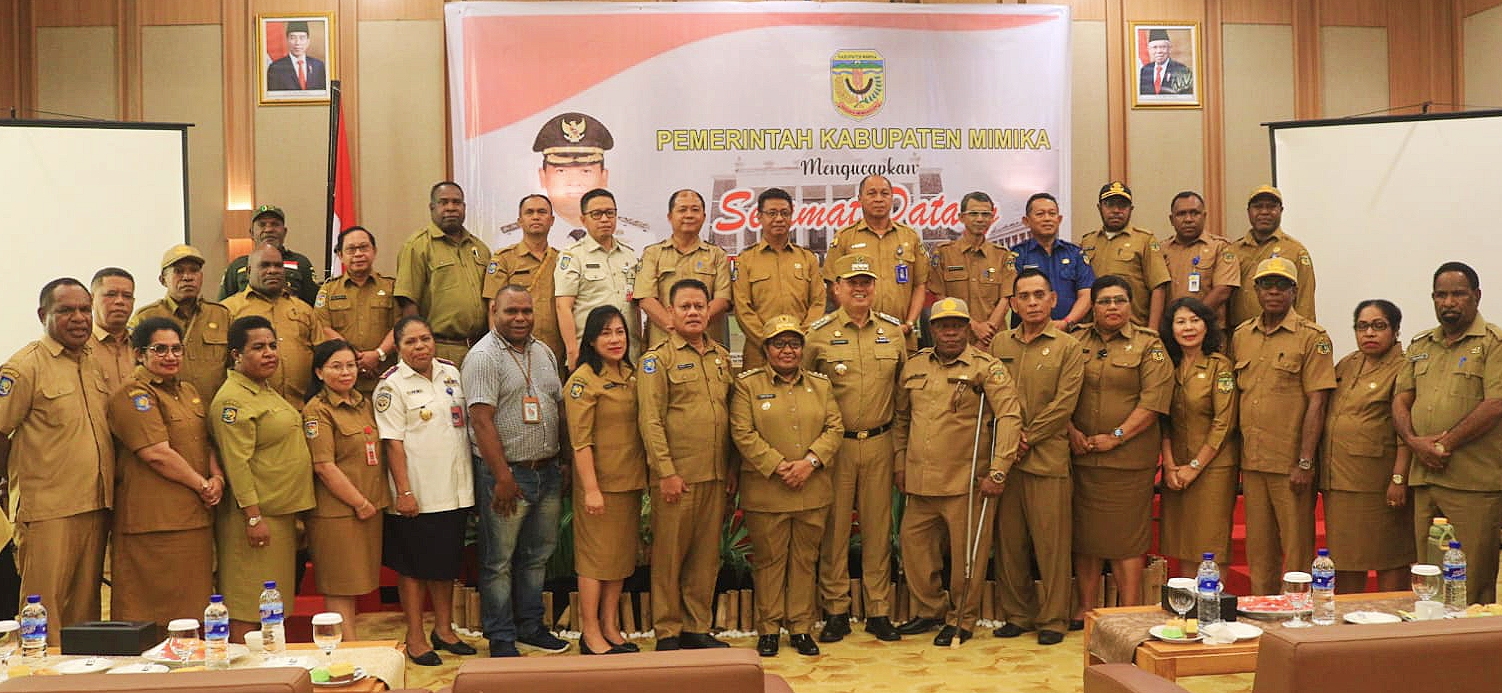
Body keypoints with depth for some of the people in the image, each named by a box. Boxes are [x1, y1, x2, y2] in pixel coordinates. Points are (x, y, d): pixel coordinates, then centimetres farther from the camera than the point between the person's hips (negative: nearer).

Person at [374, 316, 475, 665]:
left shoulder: (450, 373, 9)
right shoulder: (392, 385, -8)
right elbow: (393, 443, -12)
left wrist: (469, 478, 13)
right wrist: (403, 491, -17)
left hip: (455, 490, 5)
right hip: (418, 496, -5)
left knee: (447, 563, 15)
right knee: (414, 566, 5)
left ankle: (444, 629, 28)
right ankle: (415, 638, 16)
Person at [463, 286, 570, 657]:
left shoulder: (544, 353, 12)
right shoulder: (484, 357, -11)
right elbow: (482, 421, -17)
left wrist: (563, 463, 13)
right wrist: (503, 477, -19)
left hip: (548, 471, 7)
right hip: (507, 473, -7)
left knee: (537, 555, 16)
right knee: (499, 560, 3)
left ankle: (530, 626, 30)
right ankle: (501, 638, 14)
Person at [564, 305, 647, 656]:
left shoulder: (631, 375, 10)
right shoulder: (584, 380, -12)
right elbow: (580, 439, -16)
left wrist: (645, 476, 11)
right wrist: (591, 489, -19)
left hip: (630, 481, 7)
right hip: (600, 481, -7)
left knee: (622, 555, 13)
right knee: (596, 555, 1)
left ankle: (611, 627, 23)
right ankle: (590, 634, 11)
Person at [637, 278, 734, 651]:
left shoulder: (721, 357, 14)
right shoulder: (657, 358, -3)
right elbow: (650, 420, -9)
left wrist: (731, 468, 12)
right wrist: (666, 472, -14)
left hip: (715, 477, 5)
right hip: (676, 476, -5)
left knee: (707, 554, 10)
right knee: (669, 553, 2)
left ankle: (698, 627, 21)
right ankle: (668, 631, 12)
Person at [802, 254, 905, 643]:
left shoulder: (893, 330, 7)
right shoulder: (819, 333, -2)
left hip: (879, 443, 2)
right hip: (835, 444, -2)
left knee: (878, 527, 7)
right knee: (834, 528, 3)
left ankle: (879, 611, 16)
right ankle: (836, 611, 12)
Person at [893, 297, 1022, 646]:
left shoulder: (986, 367, -6)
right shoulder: (914, 366, 11)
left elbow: (1009, 417, -13)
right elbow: (901, 418, 21)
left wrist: (997, 472, -18)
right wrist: (899, 463, 16)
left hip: (966, 482, -5)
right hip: (920, 482, 5)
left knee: (966, 553, 3)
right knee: (914, 546, 12)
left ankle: (962, 620, 19)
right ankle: (931, 609, 31)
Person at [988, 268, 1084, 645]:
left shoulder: (1068, 347, 1)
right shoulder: (999, 344, 12)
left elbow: (1064, 404, -6)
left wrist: (1028, 438, -10)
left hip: (1048, 457, -3)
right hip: (1004, 457, 4)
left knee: (1051, 540, -1)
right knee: (1009, 540, 8)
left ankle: (1053, 618, 9)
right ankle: (1015, 613, 19)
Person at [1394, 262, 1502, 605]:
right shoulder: (1420, 345, 18)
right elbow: (1401, 400, 14)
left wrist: (1445, 444, -12)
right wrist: (1415, 441, -5)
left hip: (1474, 482, -6)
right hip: (1424, 478, 6)